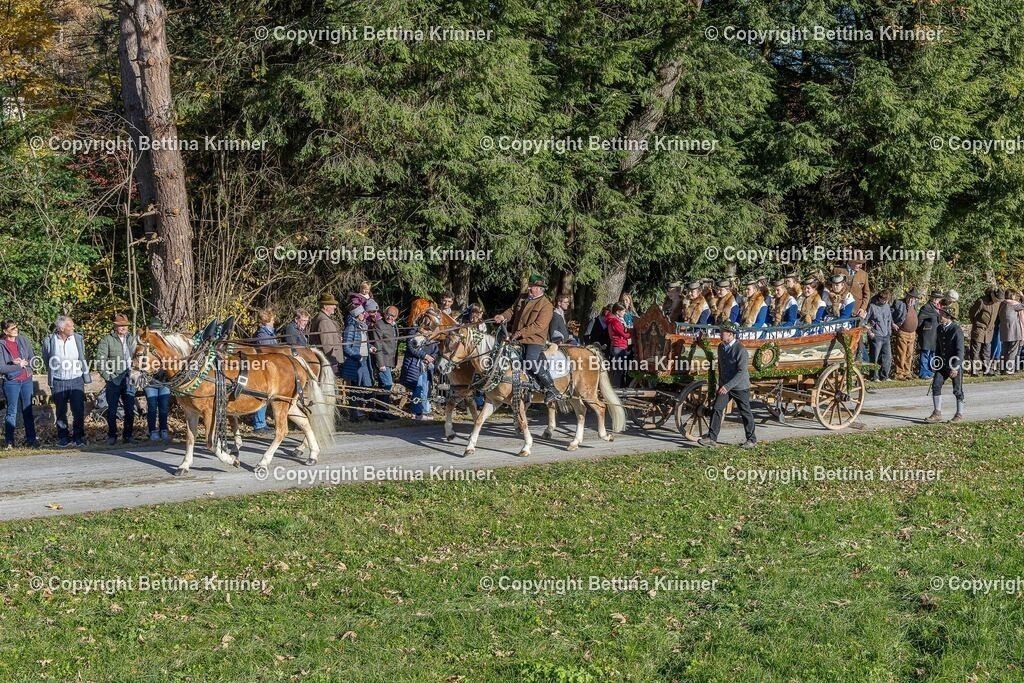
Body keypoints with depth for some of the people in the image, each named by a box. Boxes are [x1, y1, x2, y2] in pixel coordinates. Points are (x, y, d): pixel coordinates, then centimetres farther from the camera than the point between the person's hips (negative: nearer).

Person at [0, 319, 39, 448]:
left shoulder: (23, 340, 1)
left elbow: (33, 358, 3)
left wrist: (24, 363, -15)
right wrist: (19, 365, -13)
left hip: (27, 381, 3)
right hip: (11, 382, -3)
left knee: (28, 410, 10)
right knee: (12, 411, 2)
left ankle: (31, 439, 16)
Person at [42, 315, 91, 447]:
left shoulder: (78, 338, 1)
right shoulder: (49, 341, -4)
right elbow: (46, 361, 7)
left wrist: (86, 377, 8)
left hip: (76, 380, 1)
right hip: (58, 382, -1)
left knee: (79, 410, -1)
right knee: (60, 411, 10)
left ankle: (78, 437, 12)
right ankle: (63, 437, 21)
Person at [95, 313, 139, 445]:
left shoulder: (133, 339, 12)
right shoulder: (107, 340, -2)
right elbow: (100, 360, -6)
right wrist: (107, 376, -11)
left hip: (129, 380, 4)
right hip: (114, 380, -4)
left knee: (130, 410, 6)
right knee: (112, 410, 3)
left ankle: (128, 435, 17)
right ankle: (111, 435, 12)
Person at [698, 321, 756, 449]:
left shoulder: (741, 350, -20)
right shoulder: (721, 347, 5)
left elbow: (741, 372, -25)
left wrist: (728, 386, -30)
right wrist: (721, 383, 20)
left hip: (740, 387, -6)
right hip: (724, 386, 6)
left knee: (745, 413, 6)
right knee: (716, 409, -5)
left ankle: (751, 439, 20)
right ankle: (712, 438, -3)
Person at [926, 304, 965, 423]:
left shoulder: (956, 330, -16)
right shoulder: (939, 329, 6)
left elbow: (960, 351, -18)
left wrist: (955, 367, -22)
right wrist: (937, 363, 16)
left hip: (955, 365, -6)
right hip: (943, 364, 6)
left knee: (957, 390, 3)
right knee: (936, 385, -3)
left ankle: (959, 414, 17)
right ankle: (937, 413, 2)